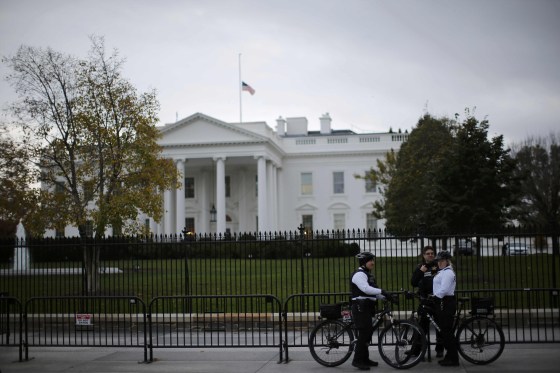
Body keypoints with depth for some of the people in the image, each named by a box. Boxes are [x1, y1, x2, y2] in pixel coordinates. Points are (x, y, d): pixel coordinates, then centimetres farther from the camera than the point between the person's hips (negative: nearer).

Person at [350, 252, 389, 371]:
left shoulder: (369, 274, 19)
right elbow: (365, 288, -28)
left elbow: (373, 291, 17)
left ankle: (365, 359, 19)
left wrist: (386, 297, 4)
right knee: (364, 333, -11)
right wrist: (381, 291, -34)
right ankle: (357, 360, -6)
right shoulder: (359, 274, -13)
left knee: (368, 333, 11)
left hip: (367, 307, 10)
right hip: (360, 307, -10)